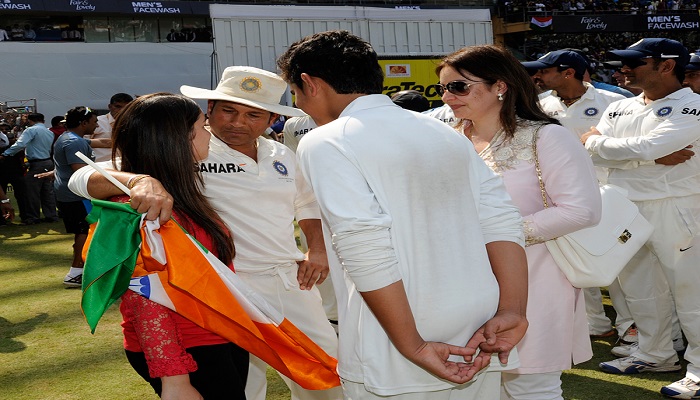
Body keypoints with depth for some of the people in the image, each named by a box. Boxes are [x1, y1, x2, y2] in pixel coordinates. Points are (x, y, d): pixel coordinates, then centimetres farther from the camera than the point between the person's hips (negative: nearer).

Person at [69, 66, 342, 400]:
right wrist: (142, 180, -43)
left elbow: (309, 206, 24)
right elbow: (84, 179, -22)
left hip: (293, 282, 6)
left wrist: (317, 250, 5)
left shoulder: (282, 156, 7)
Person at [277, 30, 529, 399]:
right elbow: (501, 222, 2)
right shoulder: (445, 133, 10)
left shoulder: (325, 143, -8)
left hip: (395, 370, -6)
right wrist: (513, 312, -3)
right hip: (477, 346, 6)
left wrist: (414, 348, -16)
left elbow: (366, 249, -20)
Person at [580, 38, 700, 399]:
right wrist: (654, 157, -13)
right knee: (639, 288, 16)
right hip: (624, 207, 7)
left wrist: (596, 140, -8)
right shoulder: (619, 109, 11)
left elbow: (648, 146, -23)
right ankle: (656, 355, 32)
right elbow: (596, 157, -2)